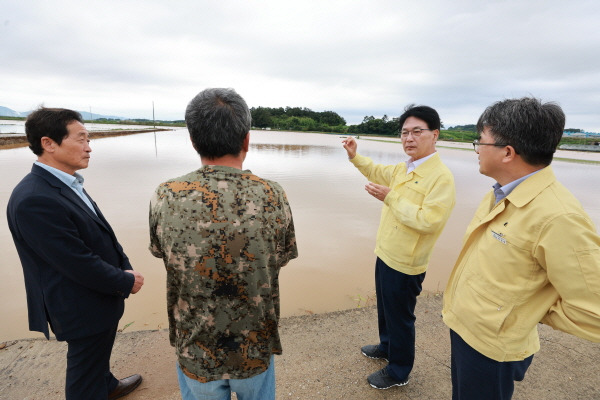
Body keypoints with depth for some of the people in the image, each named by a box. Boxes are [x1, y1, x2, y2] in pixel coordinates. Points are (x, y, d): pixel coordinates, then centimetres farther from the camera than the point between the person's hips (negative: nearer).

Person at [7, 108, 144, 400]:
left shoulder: (68, 185, 0)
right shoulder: (34, 200, -29)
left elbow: (103, 235, 6)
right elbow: (79, 264, -28)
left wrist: (124, 268, -5)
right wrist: (127, 282, -15)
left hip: (101, 298, 9)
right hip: (84, 310, -9)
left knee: (99, 353, 33)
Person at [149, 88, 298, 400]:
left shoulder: (165, 197, -20)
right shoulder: (272, 196, -21)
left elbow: (160, 252, -1)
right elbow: (281, 258, -6)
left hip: (194, 350, 1)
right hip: (256, 348, 0)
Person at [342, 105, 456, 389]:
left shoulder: (441, 176, -22)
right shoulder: (403, 169, 6)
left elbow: (428, 220, -29)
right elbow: (378, 173, 24)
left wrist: (390, 198, -27)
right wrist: (355, 156, 12)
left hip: (405, 264, -8)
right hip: (386, 254, 8)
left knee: (400, 317, 10)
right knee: (385, 308, 26)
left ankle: (398, 372, 33)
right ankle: (386, 347, 50)